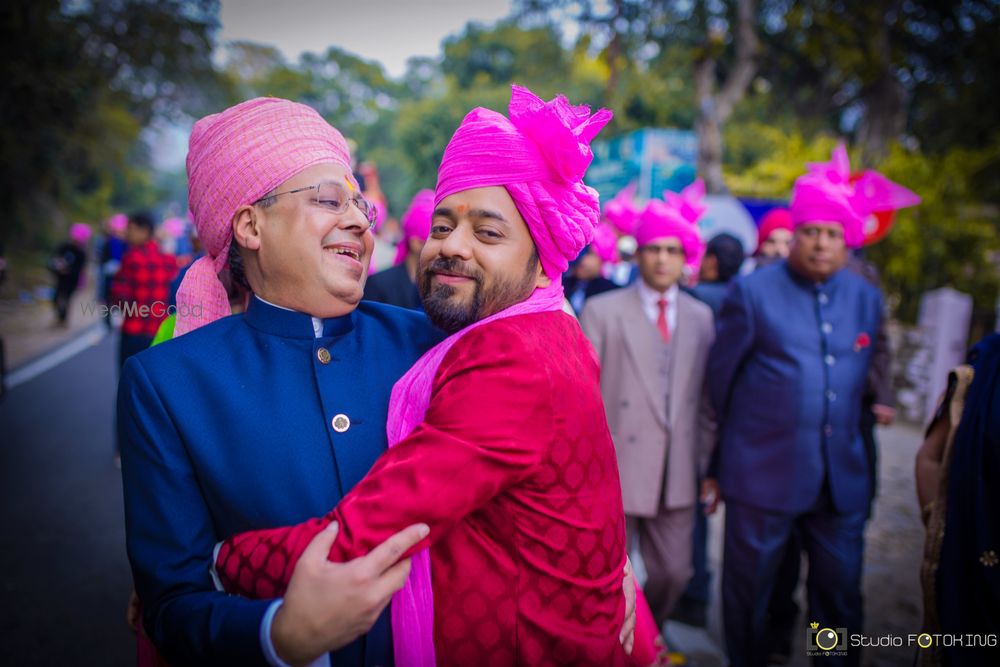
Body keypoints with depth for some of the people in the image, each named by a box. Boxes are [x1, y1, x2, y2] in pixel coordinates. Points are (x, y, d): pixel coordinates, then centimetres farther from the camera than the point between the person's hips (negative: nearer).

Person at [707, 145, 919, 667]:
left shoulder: (867, 299, 6)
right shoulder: (753, 292, -7)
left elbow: (861, 380, 15)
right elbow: (720, 378, -1)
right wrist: (730, 450, 7)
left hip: (843, 479, 4)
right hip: (763, 474, -3)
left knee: (841, 598, 13)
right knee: (748, 592, 11)